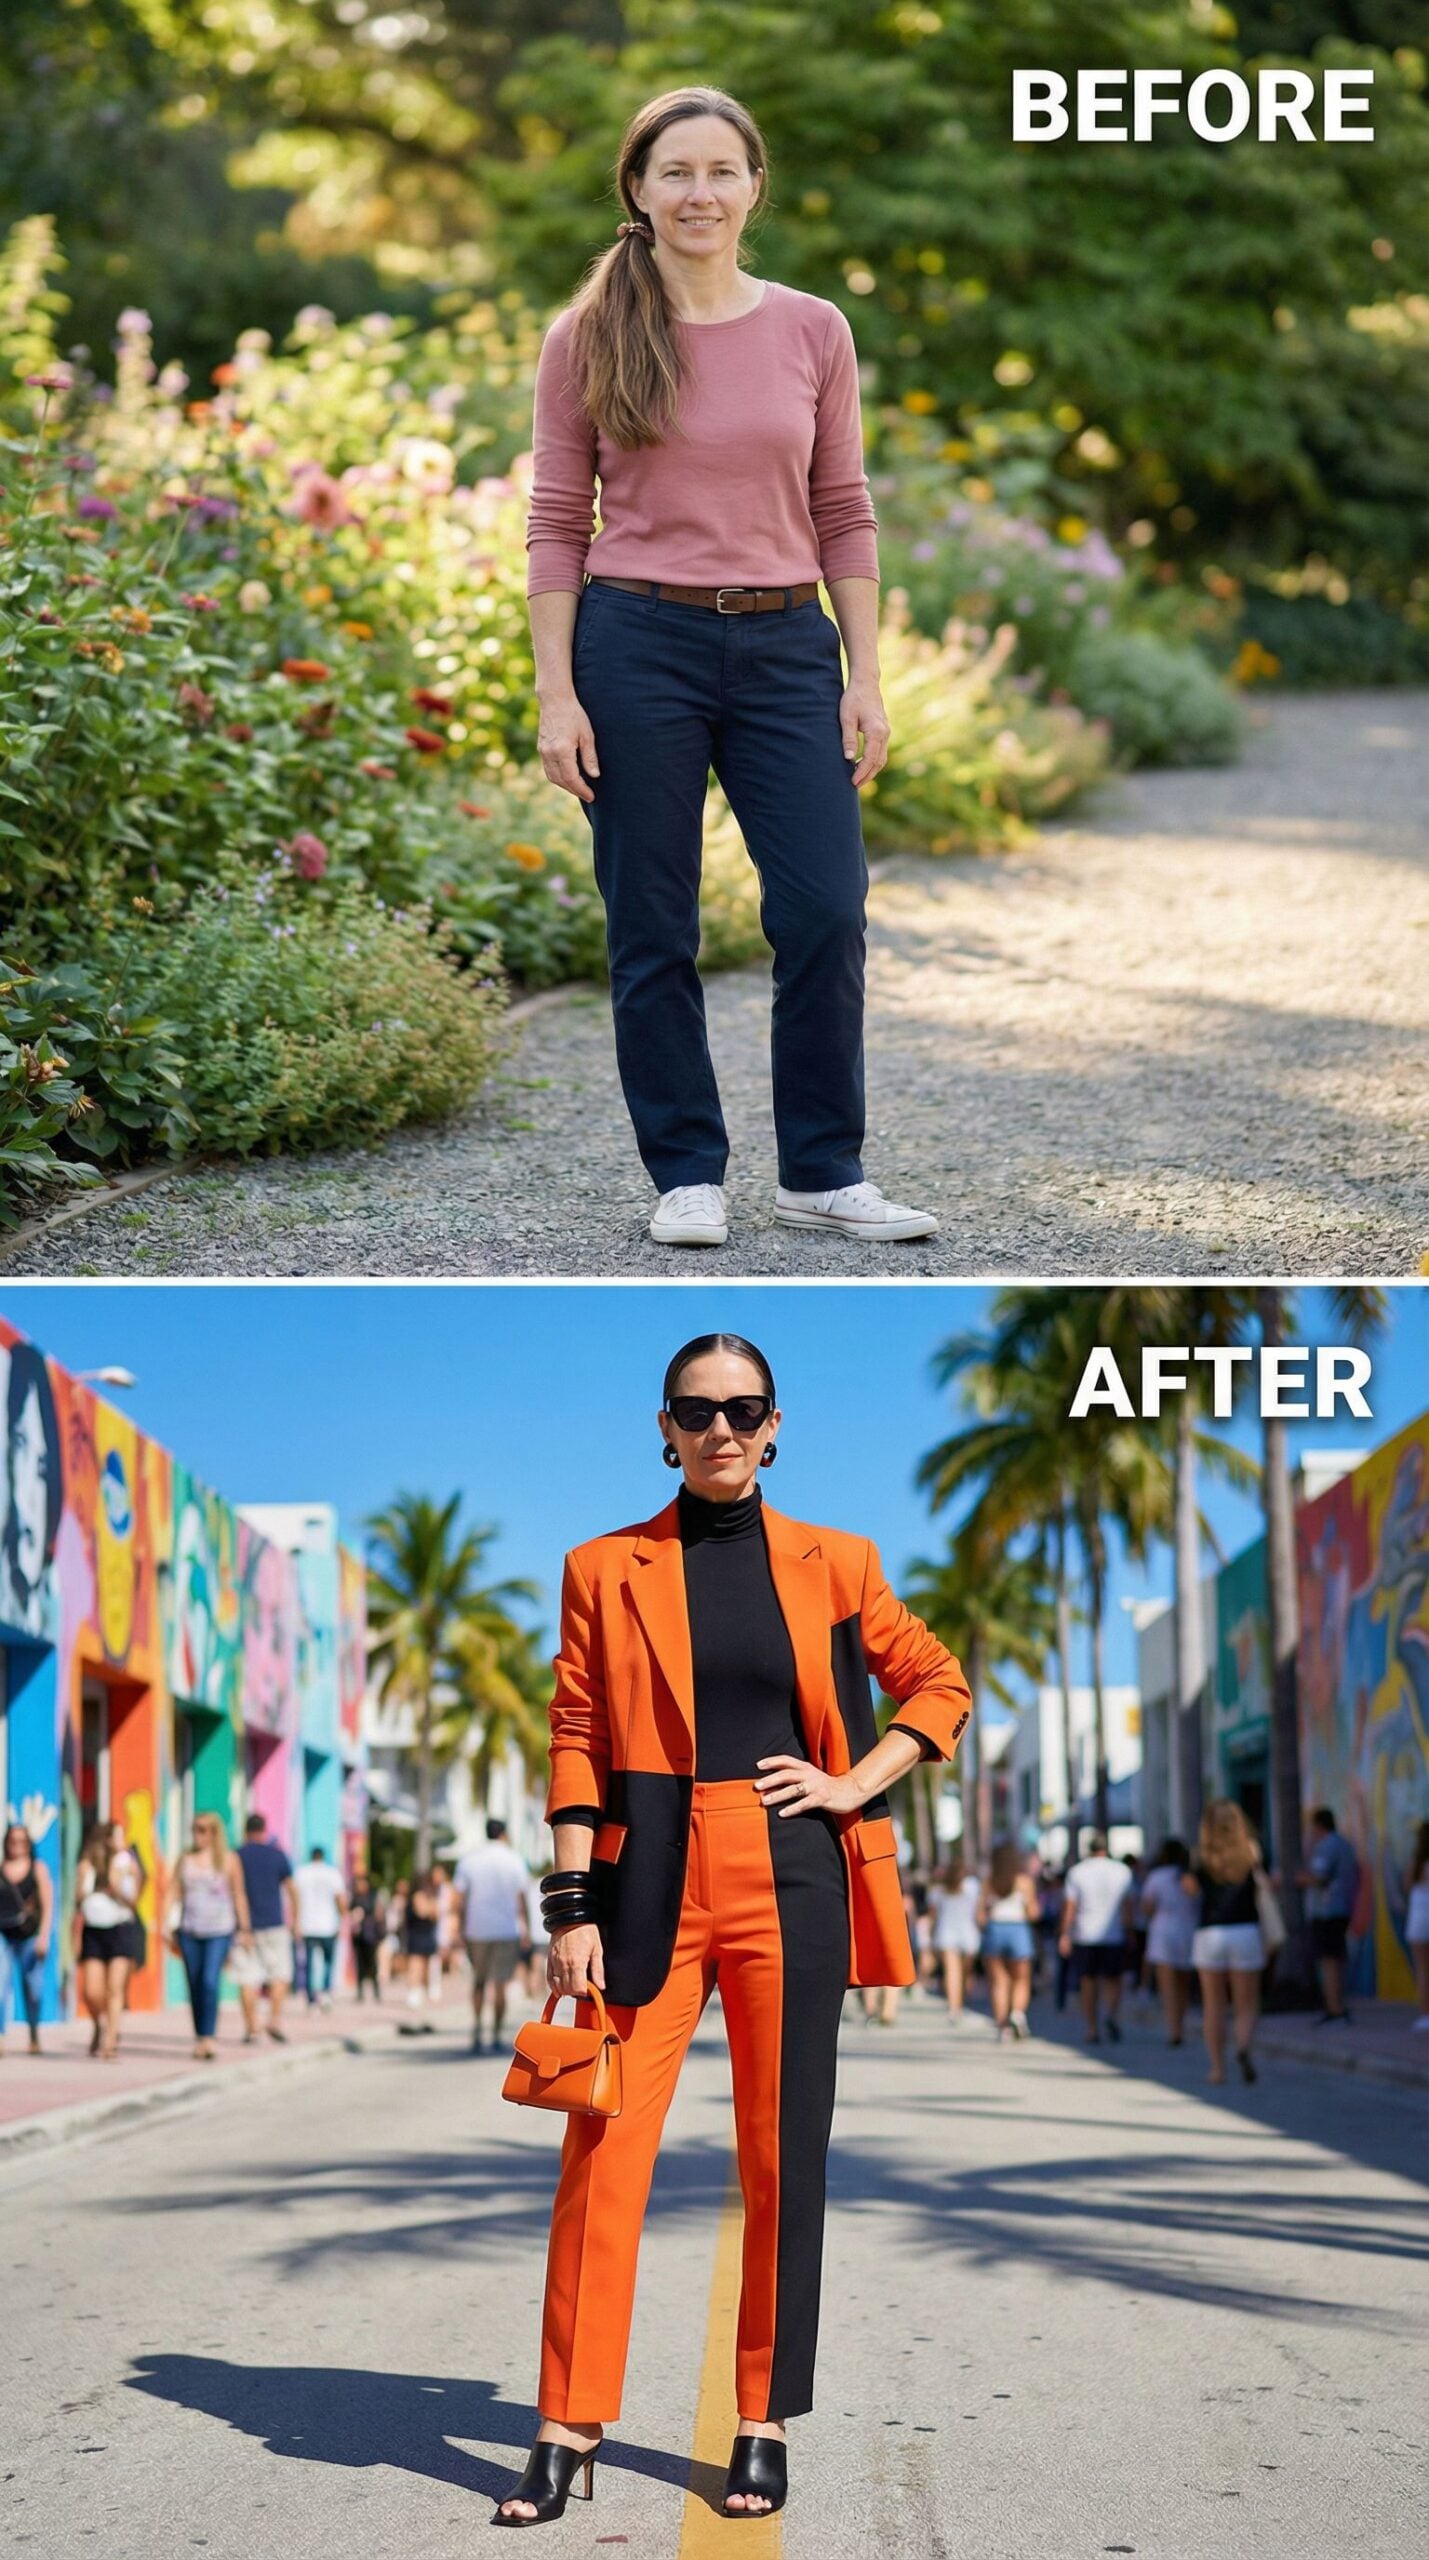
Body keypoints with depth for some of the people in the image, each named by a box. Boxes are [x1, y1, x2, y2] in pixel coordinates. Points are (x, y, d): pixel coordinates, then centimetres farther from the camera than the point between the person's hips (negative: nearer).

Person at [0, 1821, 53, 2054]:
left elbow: (48, 1904, 2)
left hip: (30, 1935, 0)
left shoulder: (38, 1868, 5)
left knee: (32, 1986, 6)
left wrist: (44, 1935, -7)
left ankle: (34, 2035, 21)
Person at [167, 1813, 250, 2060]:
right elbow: (175, 1895, 10)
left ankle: (209, 2037, -18)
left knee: (210, 1981, -17)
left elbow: (239, 1895, 6)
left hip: (219, 1930, -3)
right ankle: (200, 2040, 13)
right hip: (190, 1931, 3)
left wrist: (244, 1929, 4)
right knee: (195, 1986, 5)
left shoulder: (228, 1859, 3)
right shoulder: (186, 1859, 10)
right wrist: (172, 1929, 4)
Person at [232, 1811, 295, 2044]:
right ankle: (275, 2020, -3)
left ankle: (251, 2027, -2)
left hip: (244, 1926, 0)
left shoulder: (236, 1857, 1)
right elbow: (291, 1890, 3)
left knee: (247, 1979, 1)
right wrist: (295, 1920, 11)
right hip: (273, 1924, 0)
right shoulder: (277, 1855, 2)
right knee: (279, 1974, 10)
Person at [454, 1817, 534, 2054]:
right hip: (507, 1930, -1)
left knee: (479, 1980, 16)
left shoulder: (469, 1860, 3)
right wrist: (526, 1928, 6)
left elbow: (460, 1900, 2)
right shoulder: (515, 1861, 0)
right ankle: (496, 2037, 3)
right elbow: (523, 1899, -1)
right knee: (500, 1985, 5)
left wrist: (463, 1929, 8)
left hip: (477, 1930, 1)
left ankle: (476, 2023, -4)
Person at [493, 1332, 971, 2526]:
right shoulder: (606, 1570, 5)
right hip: (651, 1885, -1)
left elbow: (940, 1685, 14)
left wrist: (855, 1785, 0)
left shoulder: (831, 1565, 6)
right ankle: (570, 2428, 3)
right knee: (604, 2150, -5)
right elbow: (579, 1745, 2)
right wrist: (575, 1908, -5)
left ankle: (767, 2424, 15)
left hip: (789, 1884, 1)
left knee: (783, 2156, 5)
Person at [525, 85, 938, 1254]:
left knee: (826, 913, -4)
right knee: (653, 933, 3)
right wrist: (557, 693, -7)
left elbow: (843, 515, 7)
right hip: (637, 643, -1)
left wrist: (867, 677, 2)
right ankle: (688, 1174, 16)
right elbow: (557, 524, 0)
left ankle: (822, 1173, 10)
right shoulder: (587, 337, 0)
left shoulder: (814, 330, 5)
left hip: (786, 647, 2)